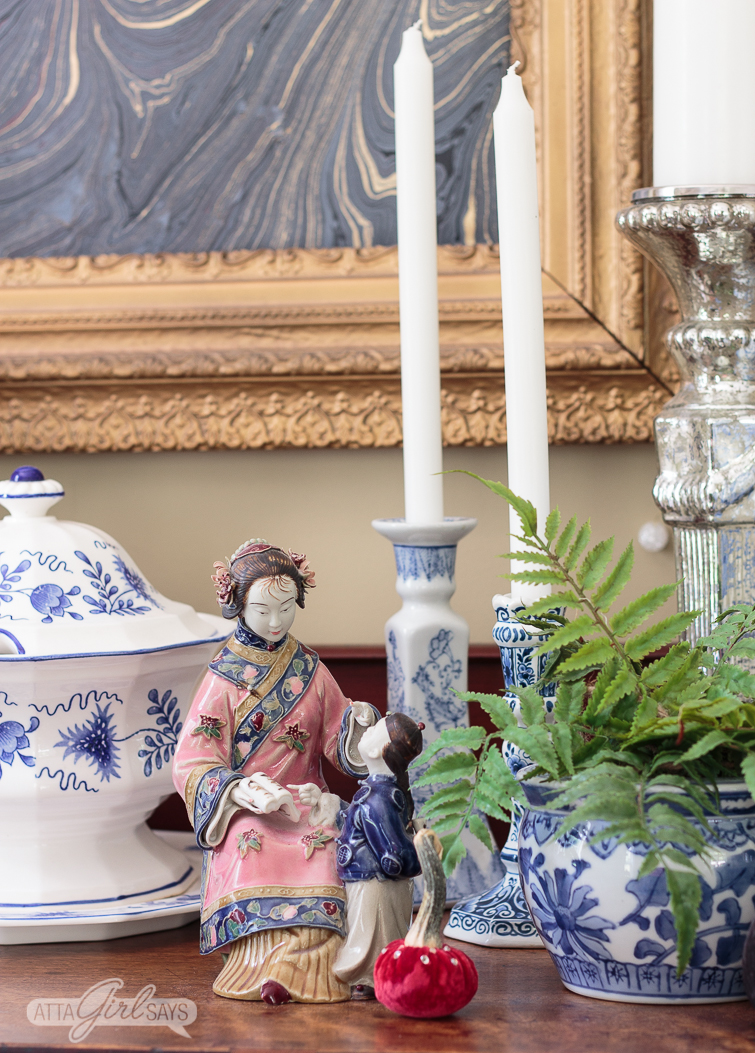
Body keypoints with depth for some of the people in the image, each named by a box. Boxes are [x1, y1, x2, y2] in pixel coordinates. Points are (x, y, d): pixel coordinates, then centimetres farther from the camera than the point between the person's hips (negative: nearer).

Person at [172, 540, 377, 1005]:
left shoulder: (309, 669, 12)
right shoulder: (224, 678, 1)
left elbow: (338, 743, 16)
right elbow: (194, 762, -7)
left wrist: (358, 720, -8)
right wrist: (248, 792, -25)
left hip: (305, 800, 3)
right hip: (244, 808, -3)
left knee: (323, 850, -32)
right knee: (251, 850, -37)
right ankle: (268, 968, -42)